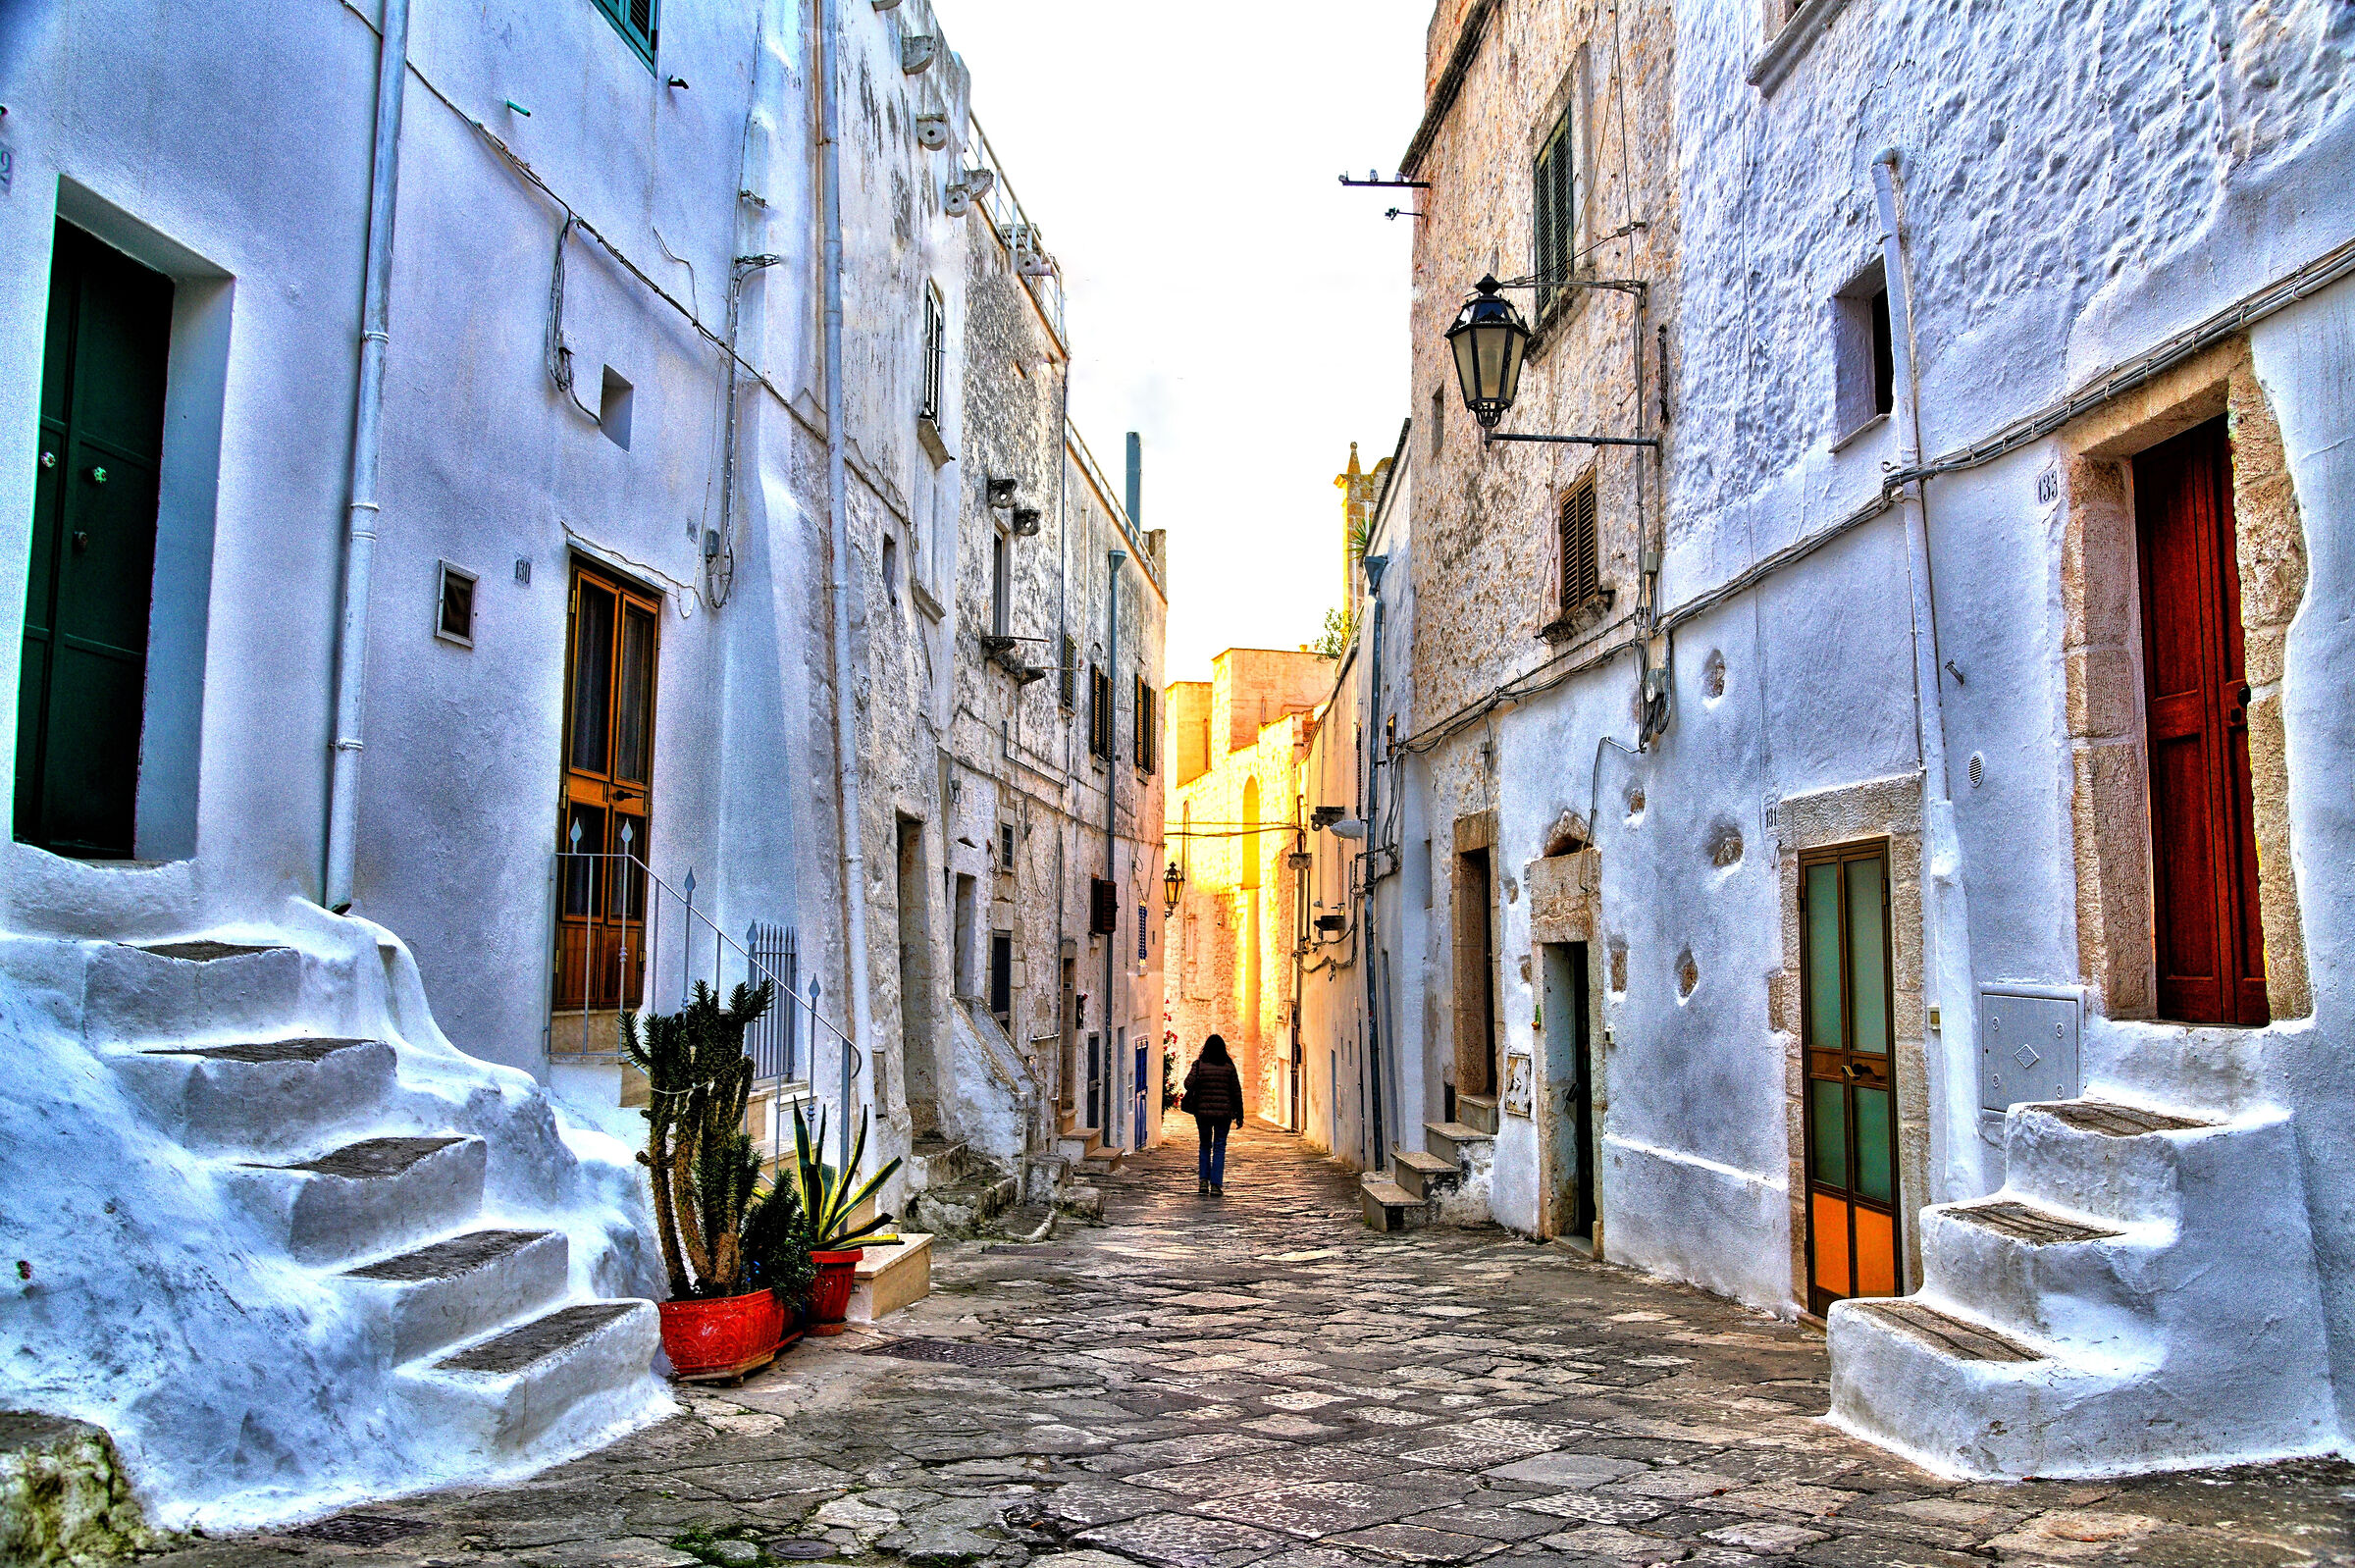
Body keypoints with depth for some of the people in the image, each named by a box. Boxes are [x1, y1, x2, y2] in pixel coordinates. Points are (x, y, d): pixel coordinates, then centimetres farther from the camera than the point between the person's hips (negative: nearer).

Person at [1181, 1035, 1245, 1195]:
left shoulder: (1199, 1064, -2)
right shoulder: (1229, 1065, 0)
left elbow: (1189, 1083, -14)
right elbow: (1236, 1091, 2)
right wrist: (1239, 1115, 9)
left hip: (1203, 1111, 0)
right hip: (1224, 1112, 0)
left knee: (1205, 1145, 16)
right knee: (1219, 1147, 6)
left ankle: (1204, 1180, 8)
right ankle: (1216, 1184, -1)